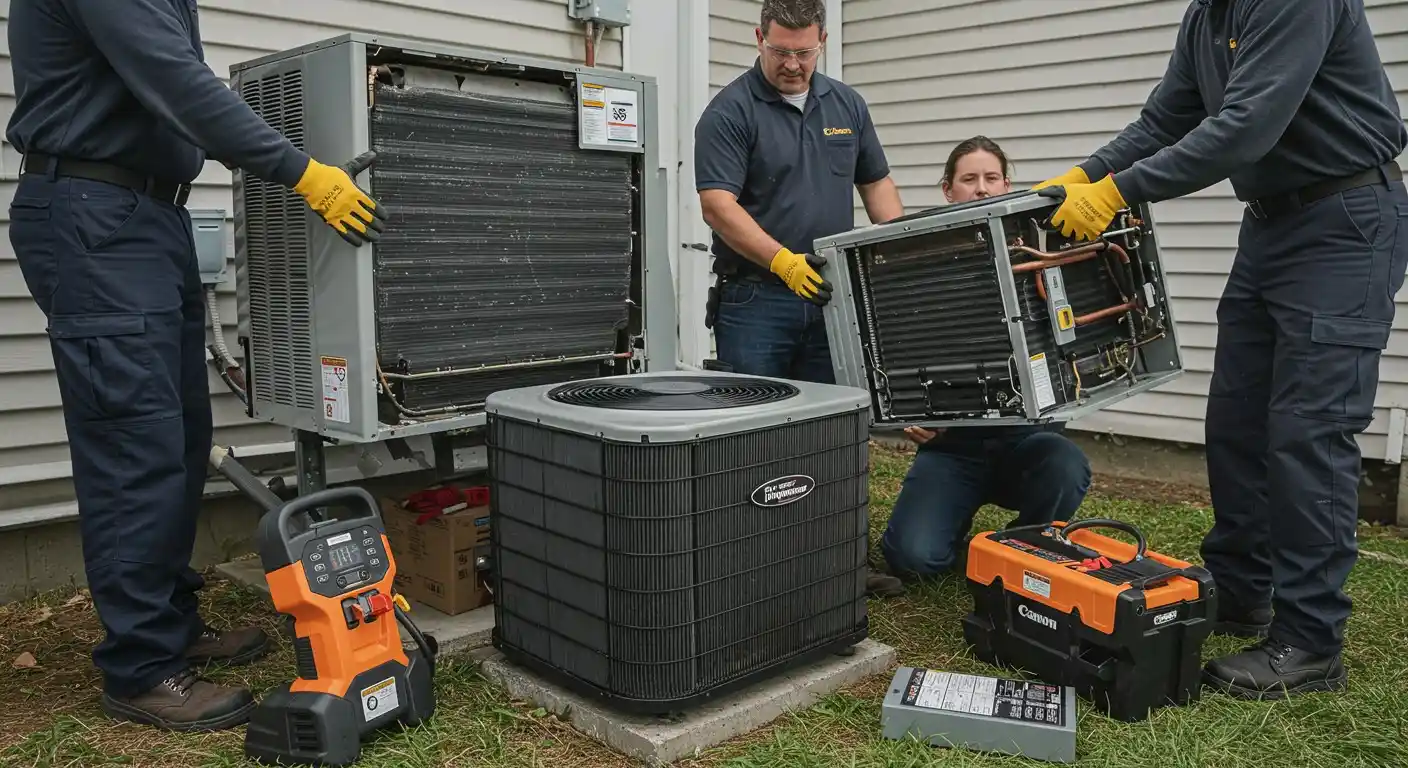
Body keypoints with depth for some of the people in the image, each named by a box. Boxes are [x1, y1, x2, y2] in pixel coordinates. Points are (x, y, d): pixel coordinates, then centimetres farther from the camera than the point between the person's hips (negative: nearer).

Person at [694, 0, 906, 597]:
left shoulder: (847, 105, 13)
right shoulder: (730, 112, -6)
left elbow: (876, 183, 18)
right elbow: (719, 205, -16)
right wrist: (782, 260, -28)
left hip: (832, 296, 5)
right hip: (756, 298, -5)